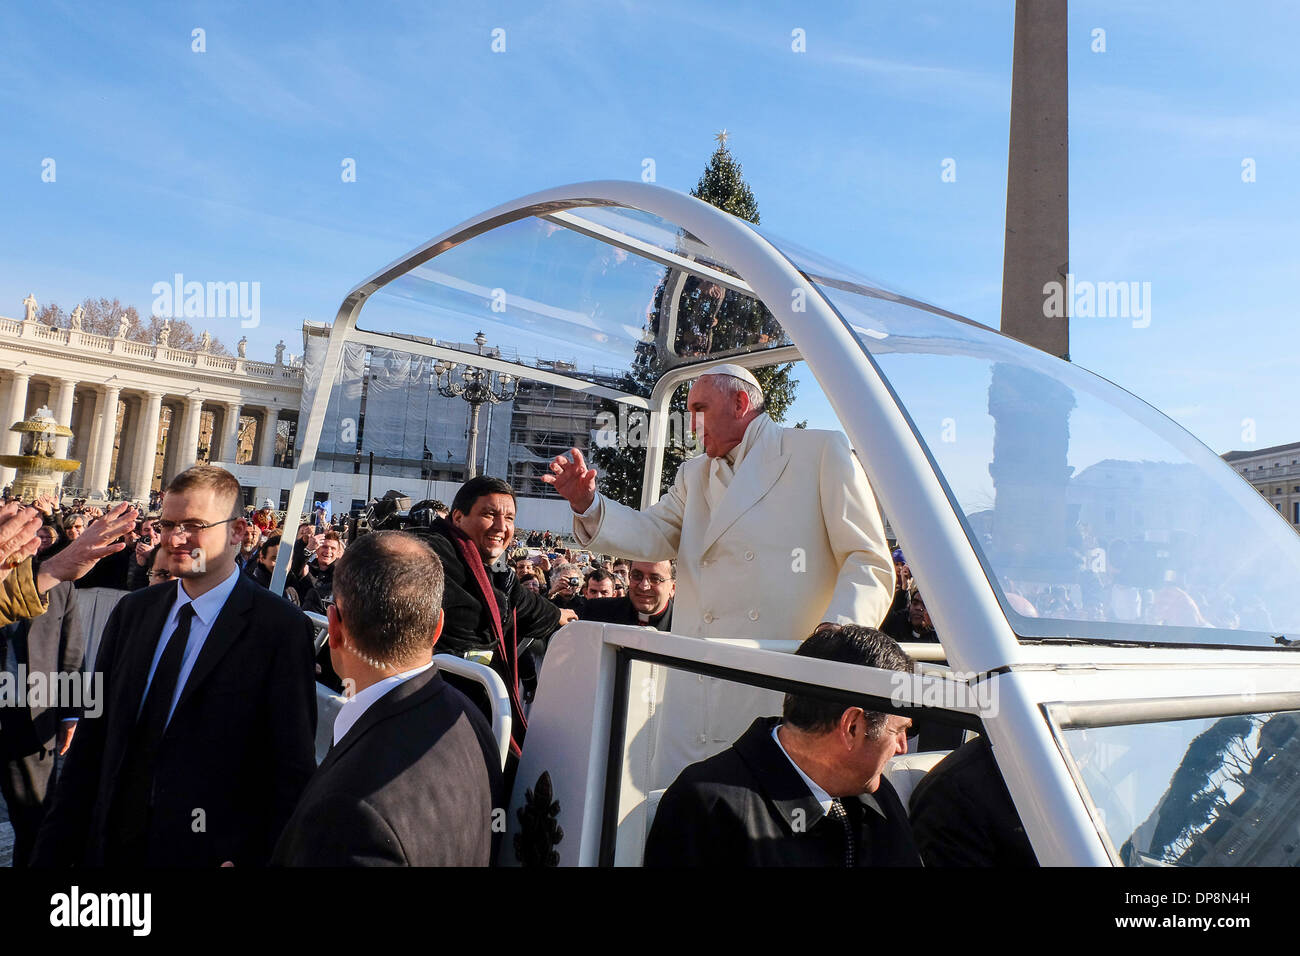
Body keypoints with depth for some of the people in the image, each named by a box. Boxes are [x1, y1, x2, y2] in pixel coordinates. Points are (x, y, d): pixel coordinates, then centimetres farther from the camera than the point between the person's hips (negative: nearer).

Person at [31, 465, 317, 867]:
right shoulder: (131, 611, 4)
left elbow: (292, 770, -14)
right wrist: (55, 848, 6)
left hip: (213, 850, -5)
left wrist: (266, 859, -15)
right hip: (112, 846, 5)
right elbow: (92, 737, 6)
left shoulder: (282, 629, -16)